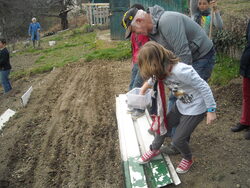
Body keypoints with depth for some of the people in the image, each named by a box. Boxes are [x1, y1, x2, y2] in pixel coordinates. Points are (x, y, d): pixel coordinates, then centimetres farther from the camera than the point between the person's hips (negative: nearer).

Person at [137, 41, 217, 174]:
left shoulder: (181, 71, -35)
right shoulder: (161, 70, -10)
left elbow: (204, 88, -27)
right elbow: (150, 81, 12)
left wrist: (211, 111, -21)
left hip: (196, 108, -7)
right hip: (181, 105, 7)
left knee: (177, 140, -1)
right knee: (162, 127, 12)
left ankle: (188, 159, 31)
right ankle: (154, 150, 40)